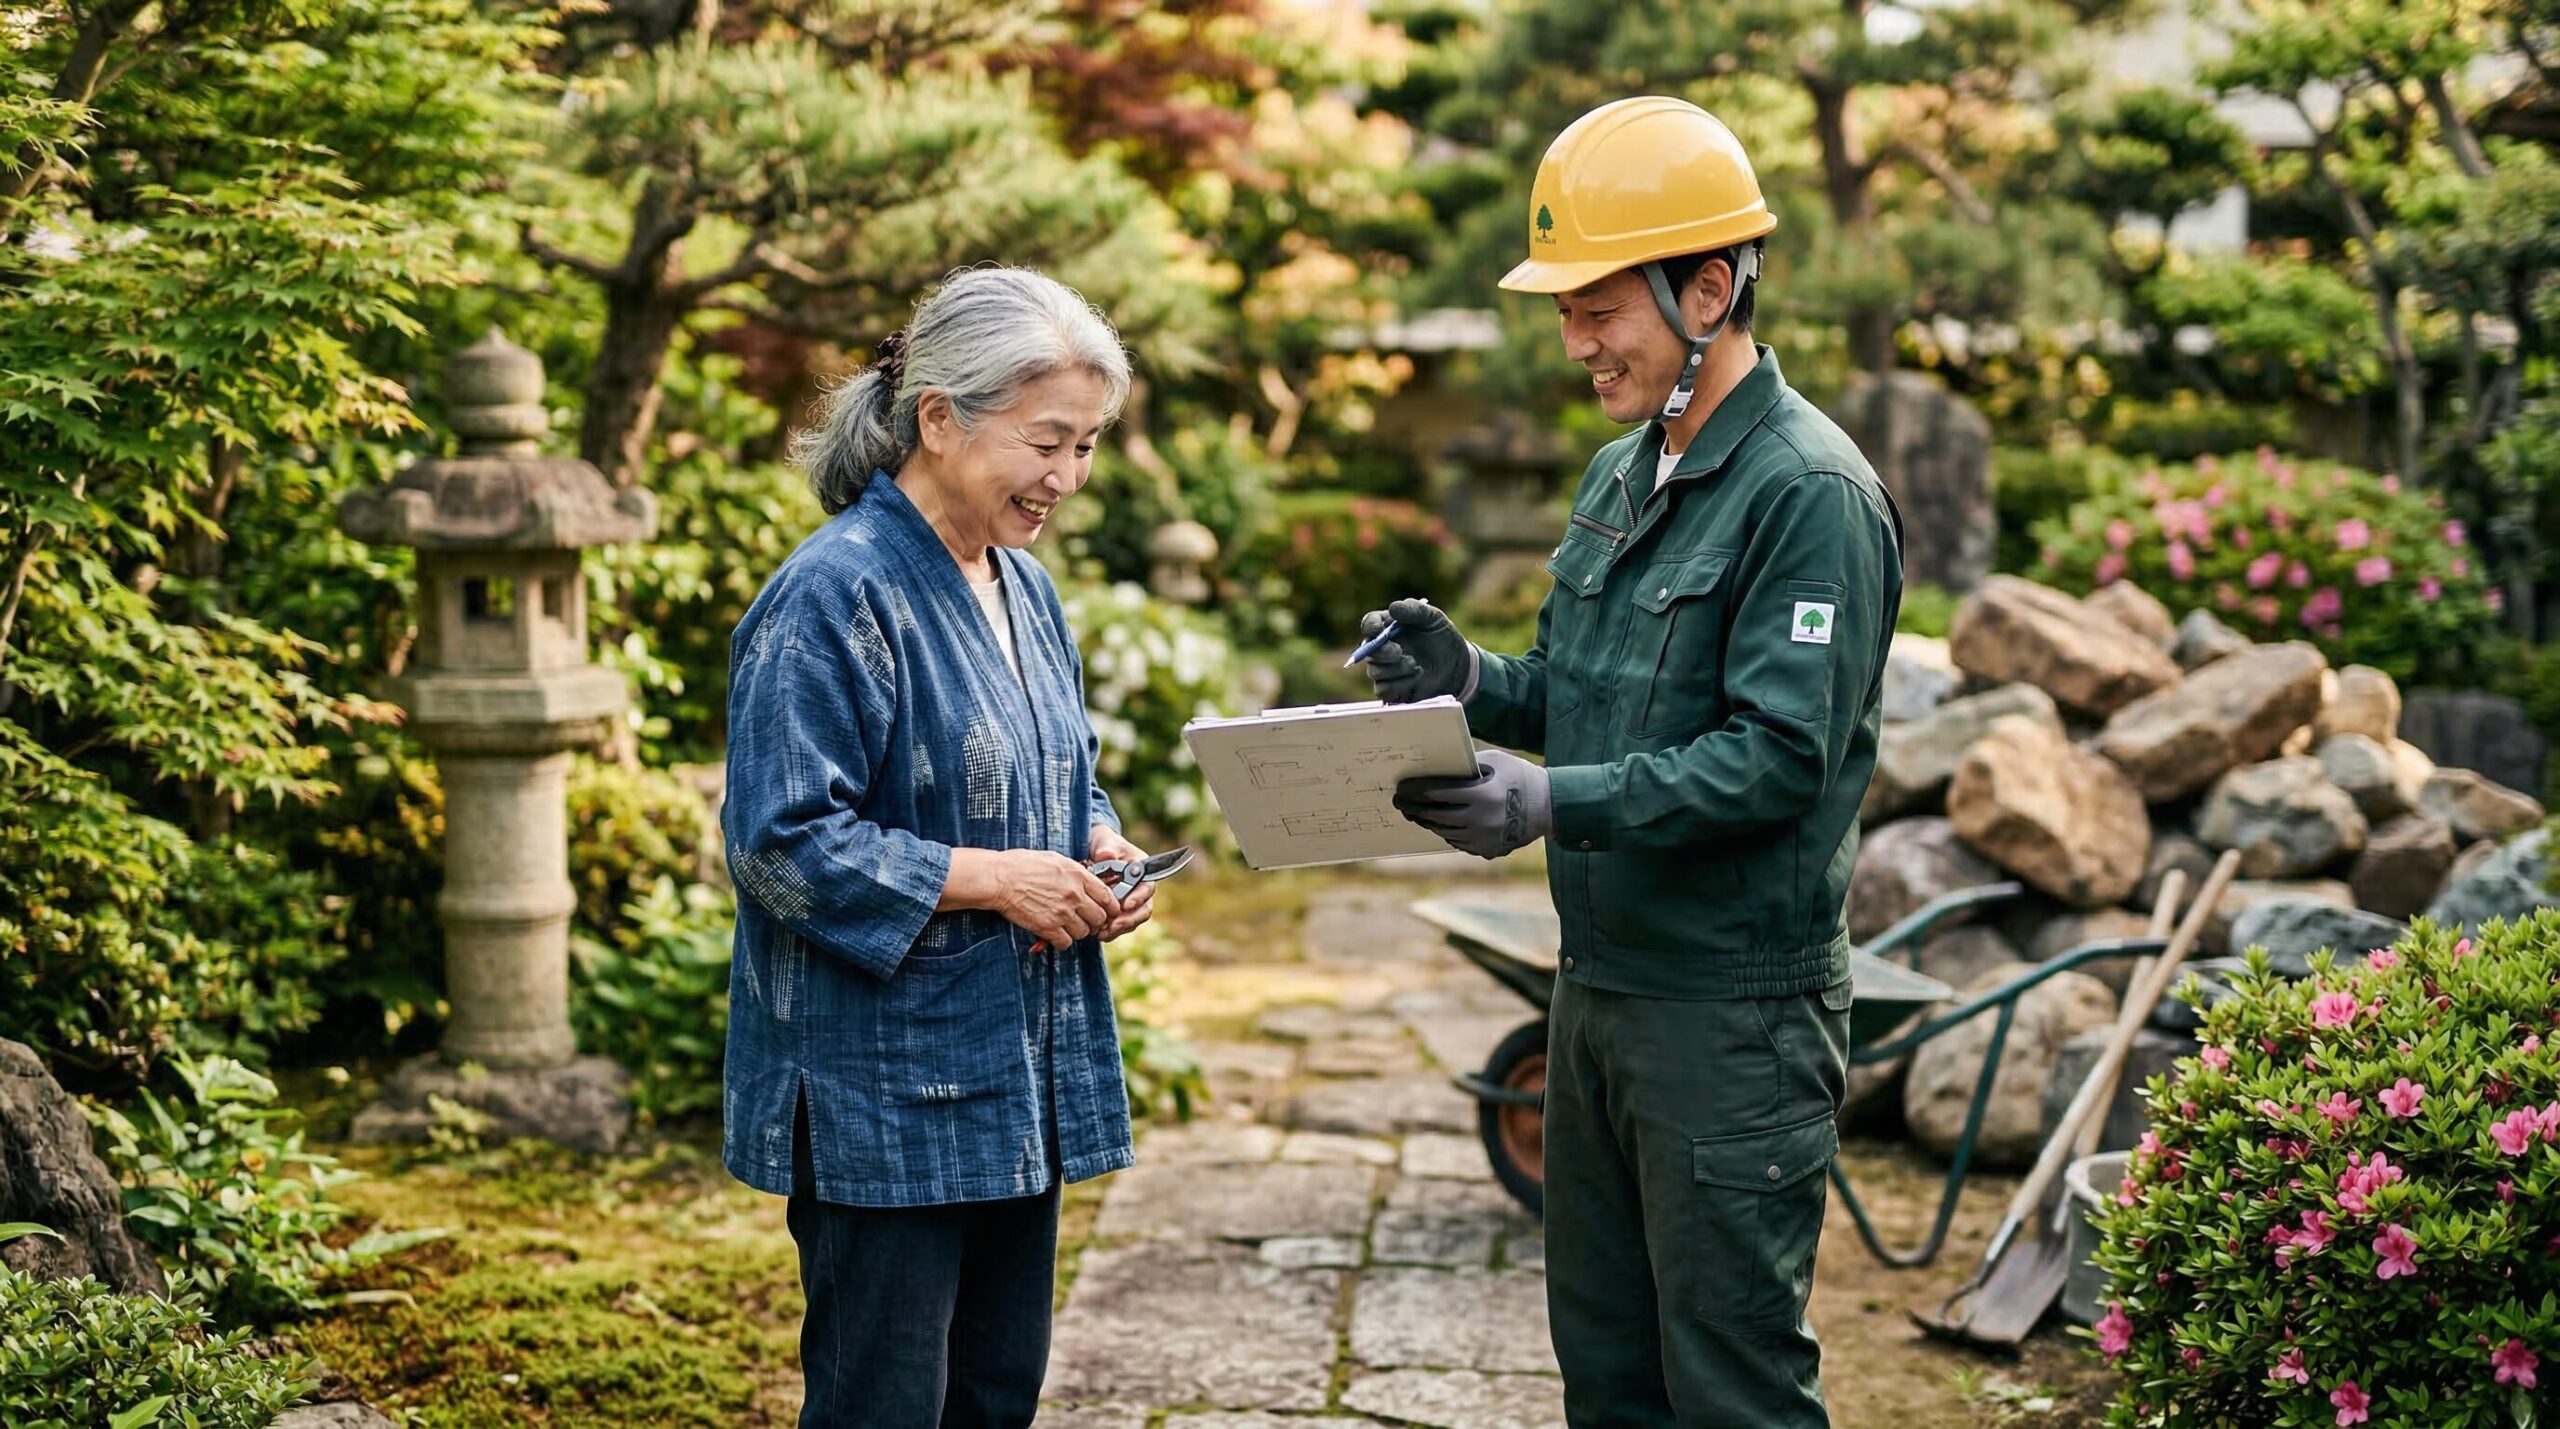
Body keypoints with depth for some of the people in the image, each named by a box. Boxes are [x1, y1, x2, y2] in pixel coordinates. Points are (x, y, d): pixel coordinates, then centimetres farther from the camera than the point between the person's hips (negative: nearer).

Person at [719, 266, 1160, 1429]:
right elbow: (780, 844, -20)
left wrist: (1101, 849, 1)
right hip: (880, 1101, -8)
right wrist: (991, 879, -20)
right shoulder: (834, 597, -16)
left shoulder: (1024, 590, 11)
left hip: (1014, 1089, 9)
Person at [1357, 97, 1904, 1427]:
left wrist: (1557, 803, -30)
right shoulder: (1619, 476, 12)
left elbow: (1779, 756, -22)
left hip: (1734, 1011, -9)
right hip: (1599, 988, 9)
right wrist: (1472, 682, -1)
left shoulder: (1809, 493, -16)